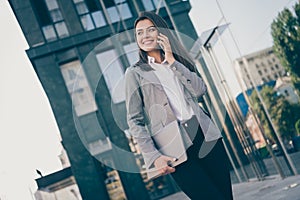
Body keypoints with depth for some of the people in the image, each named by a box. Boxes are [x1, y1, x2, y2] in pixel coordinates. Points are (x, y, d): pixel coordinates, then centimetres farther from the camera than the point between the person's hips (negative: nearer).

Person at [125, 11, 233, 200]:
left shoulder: (177, 62, 17)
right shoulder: (135, 72, 5)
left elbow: (200, 90, -1)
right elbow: (135, 120, -1)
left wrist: (171, 61, -4)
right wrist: (153, 155, -10)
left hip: (205, 136, 4)